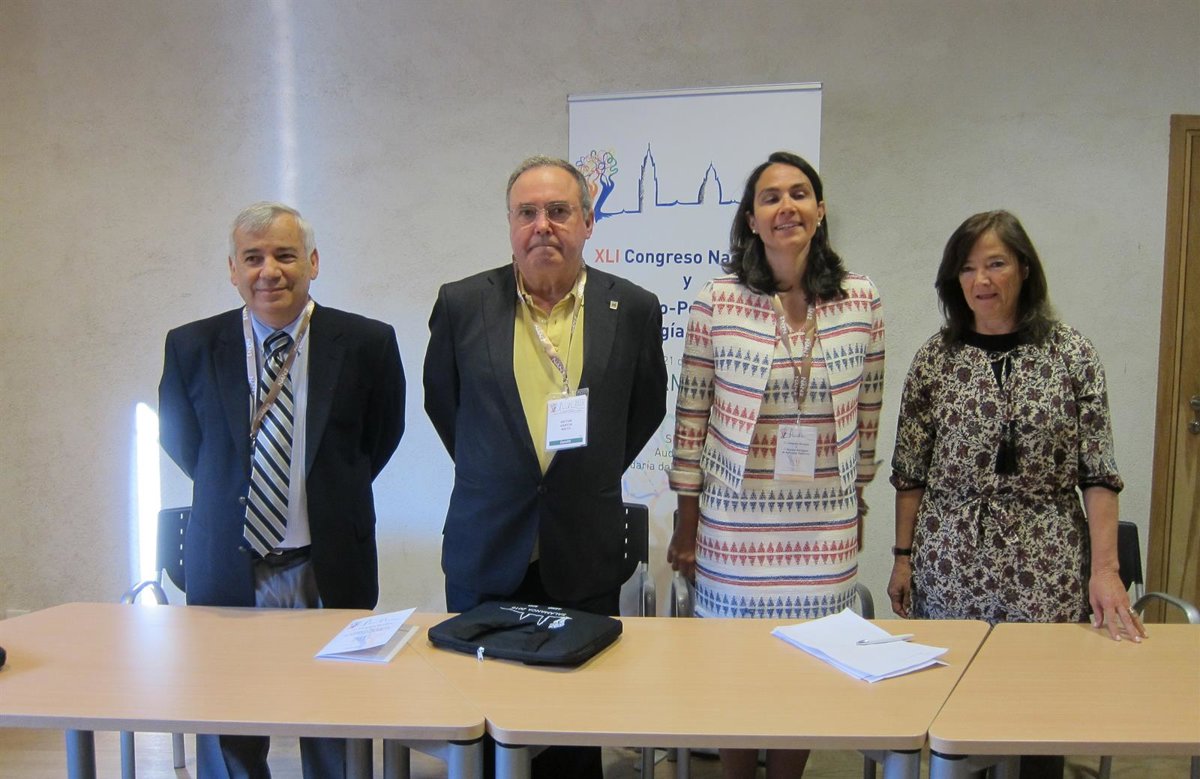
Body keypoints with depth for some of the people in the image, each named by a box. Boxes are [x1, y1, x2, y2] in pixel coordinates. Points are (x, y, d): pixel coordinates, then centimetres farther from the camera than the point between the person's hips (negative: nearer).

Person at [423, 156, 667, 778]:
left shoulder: (633, 309, -2)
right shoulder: (461, 304, -3)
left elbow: (646, 408, 12)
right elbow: (440, 400, 12)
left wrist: (594, 474, 9)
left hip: (585, 557, 0)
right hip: (485, 553, 0)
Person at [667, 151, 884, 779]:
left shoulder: (862, 301, -2)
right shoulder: (718, 301, -8)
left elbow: (867, 411, 8)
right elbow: (691, 414, -3)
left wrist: (857, 500, 13)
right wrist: (686, 523, -1)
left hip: (827, 527, 2)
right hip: (733, 522, -1)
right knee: (733, 664, 10)